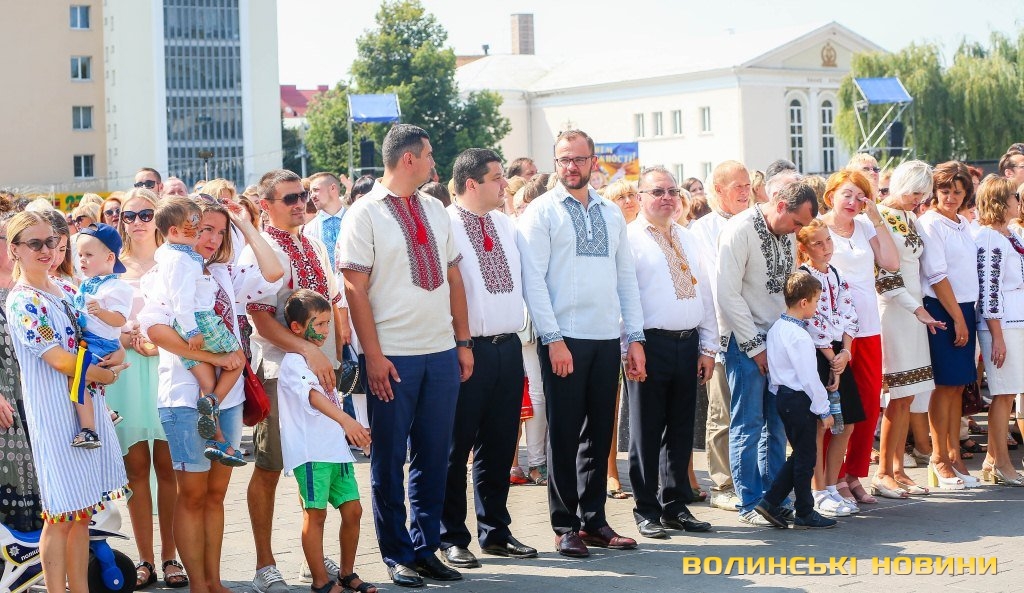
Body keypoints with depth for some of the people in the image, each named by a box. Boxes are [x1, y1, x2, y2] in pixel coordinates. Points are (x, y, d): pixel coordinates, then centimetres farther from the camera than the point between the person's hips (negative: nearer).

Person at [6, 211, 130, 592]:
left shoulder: (66, 290, 12)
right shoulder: (22, 302, -11)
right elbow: (59, 360, -16)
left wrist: (112, 359, -6)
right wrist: (103, 374, -3)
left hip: (88, 407, 7)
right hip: (55, 414, -7)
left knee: (83, 512, 11)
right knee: (61, 517, -2)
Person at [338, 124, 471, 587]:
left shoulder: (435, 211, 13)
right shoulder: (365, 214, -5)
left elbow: (454, 278, 16)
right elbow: (355, 289, -9)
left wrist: (463, 342, 10)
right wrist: (374, 355, -14)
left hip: (441, 353, 6)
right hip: (393, 356, -5)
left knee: (434, 456, 10)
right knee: (389, 460, 3)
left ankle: (426, 549, 21)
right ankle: (397, 556, 14)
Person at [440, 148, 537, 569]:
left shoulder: (506, 225, 14)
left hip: (508, 346, 7)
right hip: (466, 349, -7)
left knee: (499, 444, 13)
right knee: (456, 446, 1)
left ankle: (495, 531, 24)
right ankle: (452, 538, 11)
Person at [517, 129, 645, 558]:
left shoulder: (611, 213, 14)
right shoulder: (542, 212, -2)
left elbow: (626, 277, 14)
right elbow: (533, 279, -8)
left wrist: (635, 338, 8)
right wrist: (553, 339, -14)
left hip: (607, 339, 5)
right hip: (564, 338, -5)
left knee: (600, 433, 10)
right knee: (564, 434, 1)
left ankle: (594, 520, 20)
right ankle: (565, 526, 10)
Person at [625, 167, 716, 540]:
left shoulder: (688, 240, 16)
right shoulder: (629, 239, -4)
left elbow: (704, 293, 17)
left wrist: (708, 347, 11)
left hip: (688, 344, 6)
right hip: (649, 343, -6)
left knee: (681, 429, 11)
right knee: (647, 430, 1)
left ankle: (676, 506, 21)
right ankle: (647, 511, 9)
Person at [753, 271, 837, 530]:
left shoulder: (777, 328, 9)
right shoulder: (798, 336, -20)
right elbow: (809, 377, -19)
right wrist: (823, 410, -11)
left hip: (781, 395, 10)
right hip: (799, 399, -10)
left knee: (800, 454, 16)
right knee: (806, 456, 1)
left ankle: (770, 502, 13)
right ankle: (805, 513, 9)